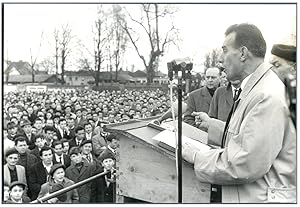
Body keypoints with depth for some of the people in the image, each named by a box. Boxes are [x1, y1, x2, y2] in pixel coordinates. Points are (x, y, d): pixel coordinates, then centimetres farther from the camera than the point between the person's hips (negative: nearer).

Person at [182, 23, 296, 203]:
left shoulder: (267, 96, -23)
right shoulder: (254, 89, 9)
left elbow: (247, 165, -26)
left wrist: (197, 158, -17)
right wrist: (210, 123, 15)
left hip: (263, 197, -9)